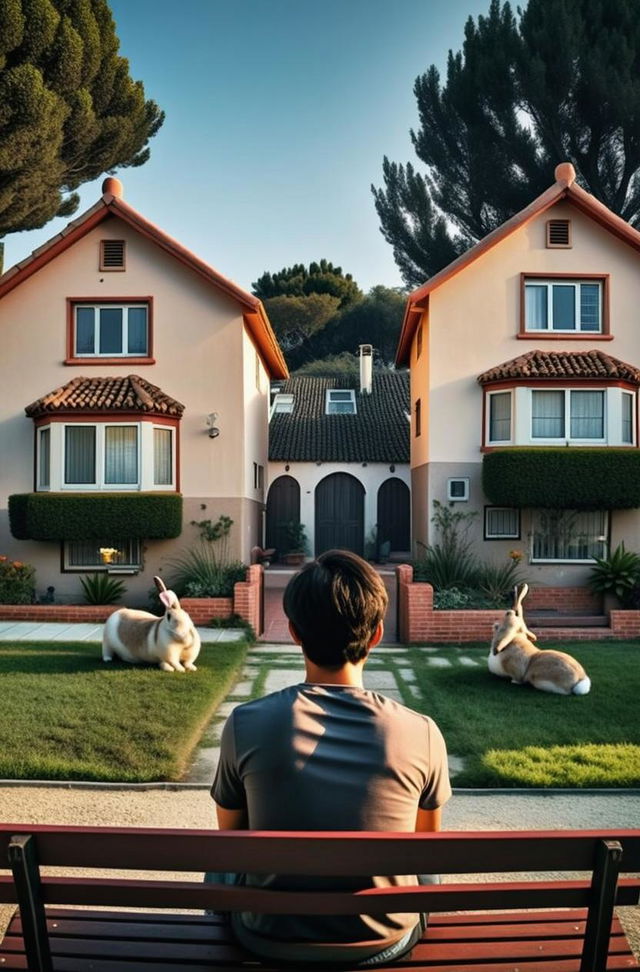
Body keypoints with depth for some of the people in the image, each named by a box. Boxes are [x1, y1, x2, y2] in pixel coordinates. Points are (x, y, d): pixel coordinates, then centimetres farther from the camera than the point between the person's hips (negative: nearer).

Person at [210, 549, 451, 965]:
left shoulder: (246, 724, -20)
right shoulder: (422, 733, -19)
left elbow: (230, 833, -1)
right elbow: (428, 836, 1)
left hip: (270, 940, 0)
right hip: (384, 941, 1)